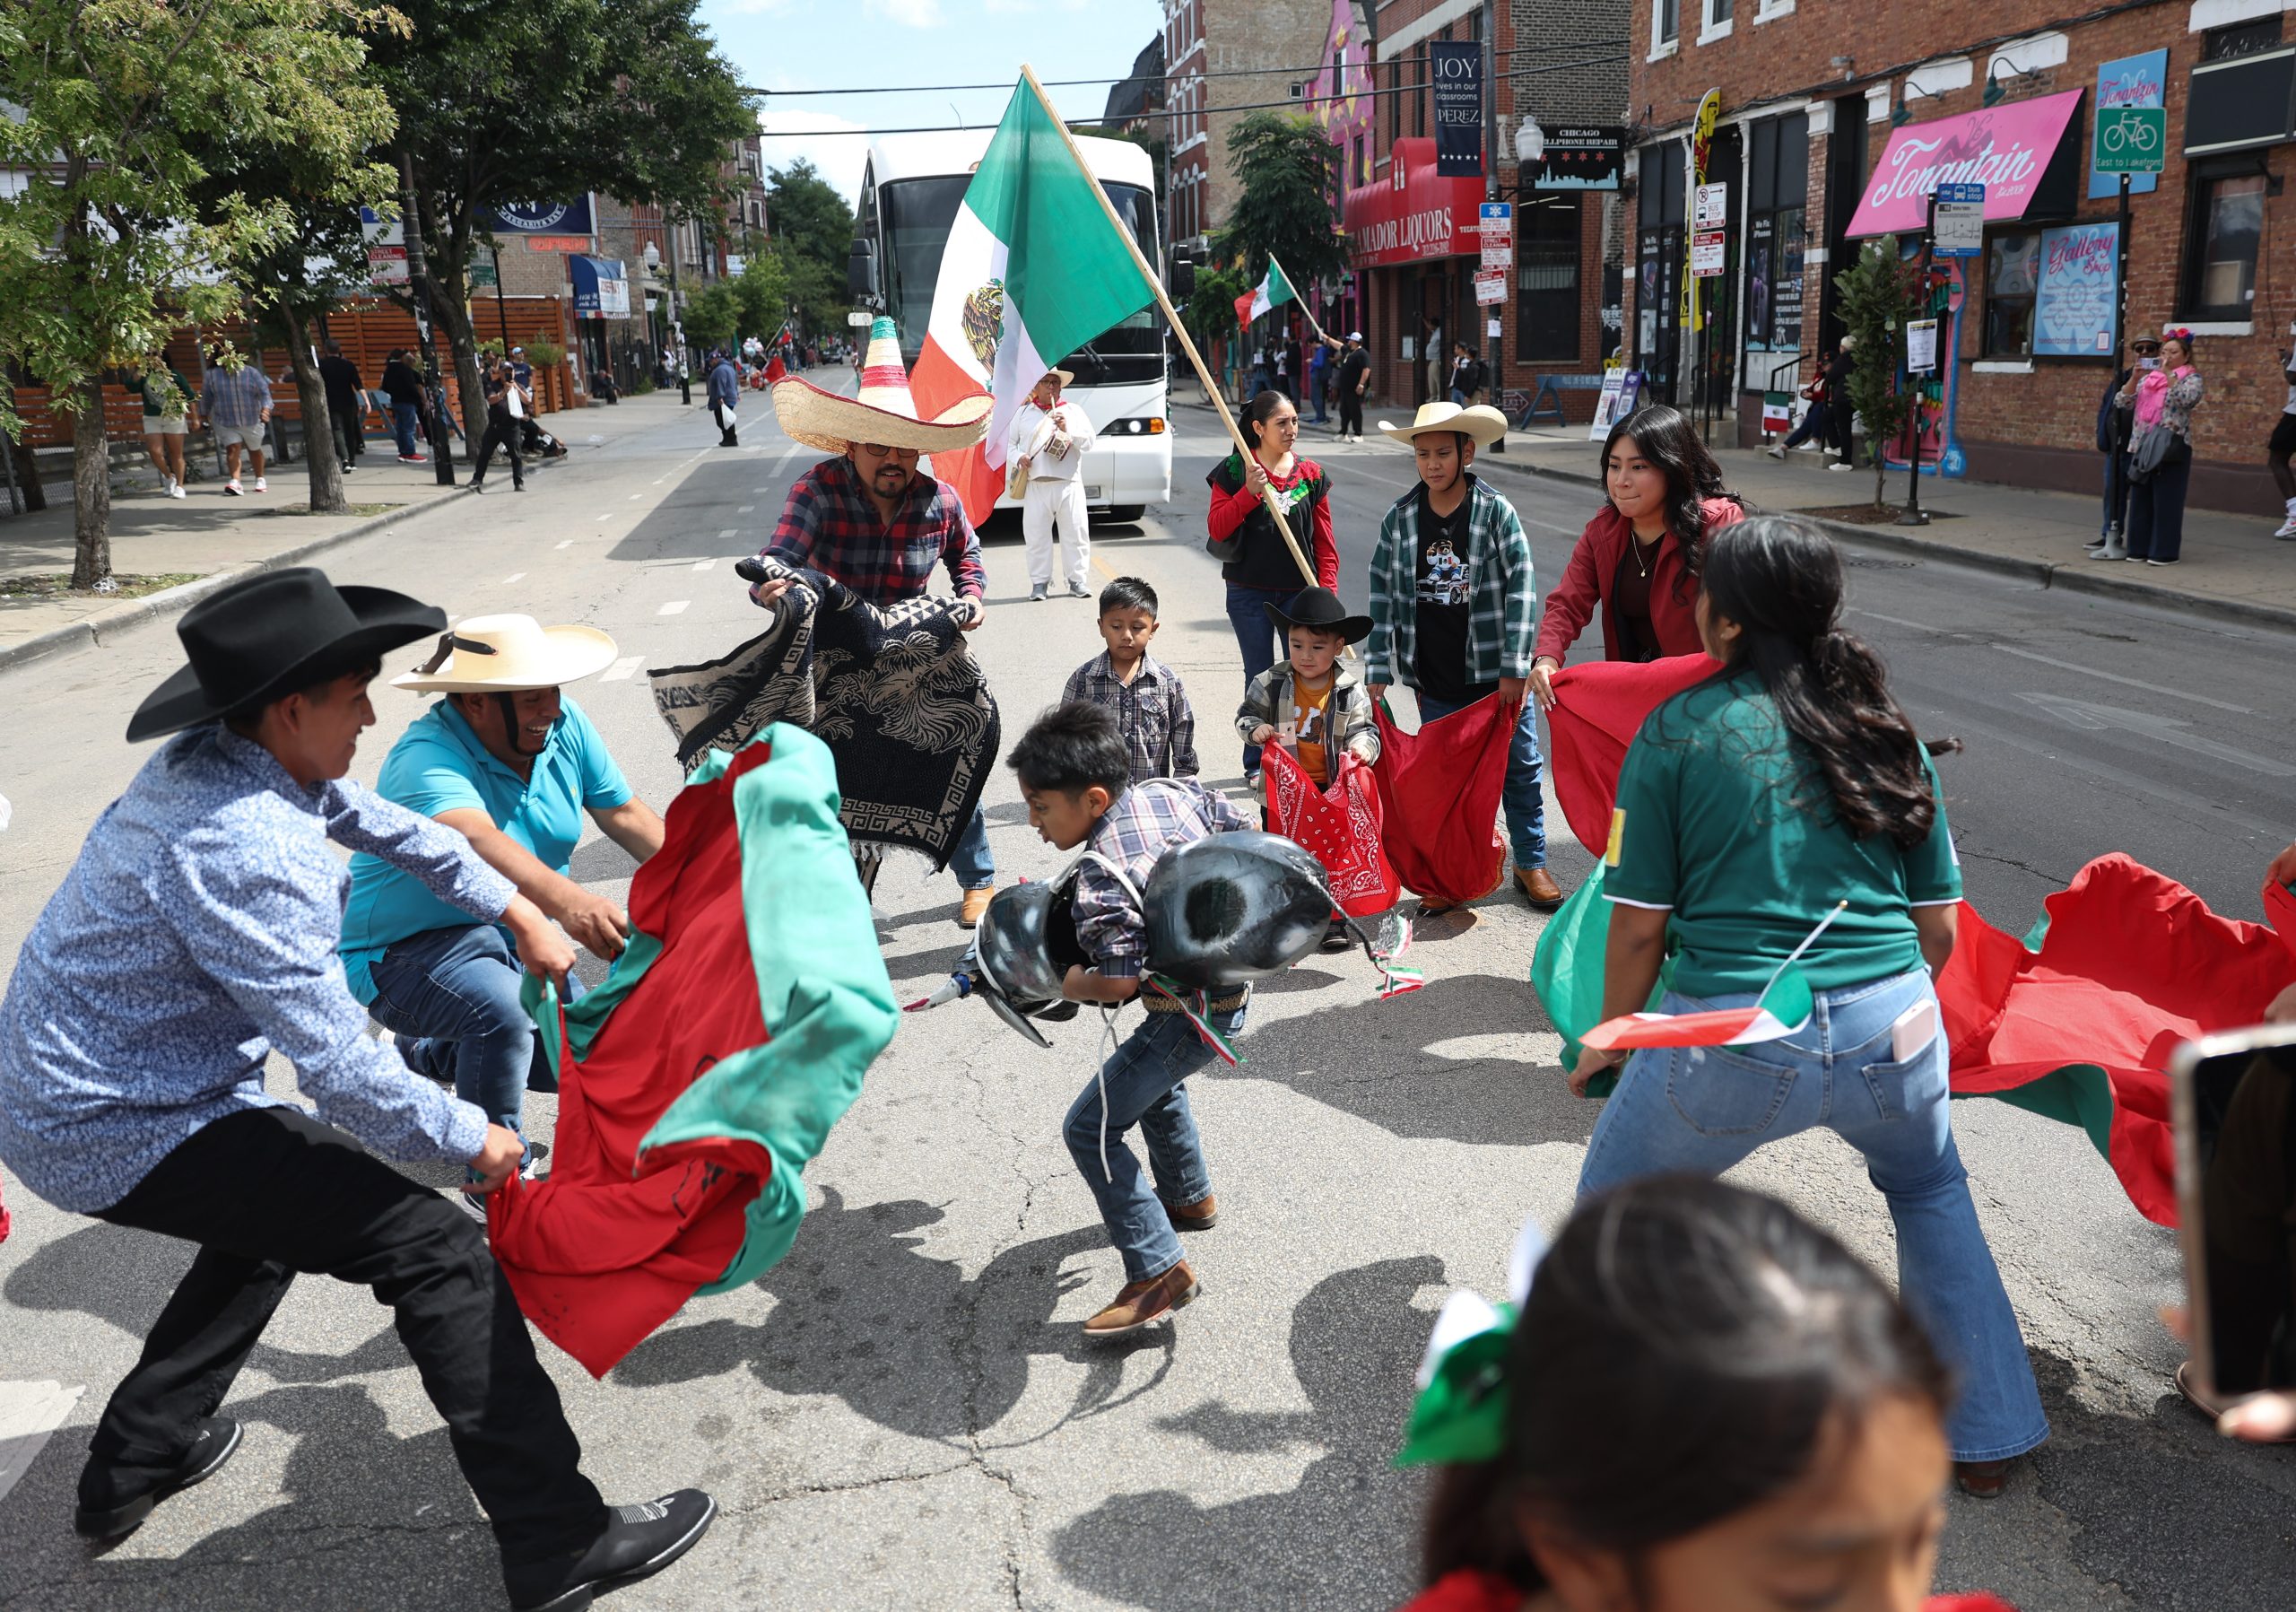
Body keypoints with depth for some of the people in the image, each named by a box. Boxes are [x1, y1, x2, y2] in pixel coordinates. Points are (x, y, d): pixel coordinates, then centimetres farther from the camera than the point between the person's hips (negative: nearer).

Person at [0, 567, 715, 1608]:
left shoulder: (214, 758, 0)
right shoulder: (246, 850, -29)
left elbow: (382, 825, 16)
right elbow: (343, 1075, -27)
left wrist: (516, 911, 17)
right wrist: (470, 1142, -11)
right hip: (121, 1137, -10)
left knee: (275, 1208, 33)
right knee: (435, 1248, -11)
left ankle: (131, 1469, 43)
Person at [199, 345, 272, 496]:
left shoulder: (251, 372, -4)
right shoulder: (212, 376, 1)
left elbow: (264, 392, -8)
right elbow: (206, 398, 12)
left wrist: (266, 408, -25)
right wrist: (207, 417, 18)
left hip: (252, 420, 1)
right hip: (225, 422, -1)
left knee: (254, 450, 18)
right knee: (233, 449, -18)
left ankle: (260, 479, 36)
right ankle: (235, 481, -28)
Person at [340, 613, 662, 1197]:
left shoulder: (563, 723, -10)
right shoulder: (427, 758, -30)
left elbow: (623, 813, -1)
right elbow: (473, 840, -51)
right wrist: (566, 901, -68)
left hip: (512, 941, 8)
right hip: (405, 951, -7)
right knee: (502, 1008, -36)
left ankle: (432, 1054, 35)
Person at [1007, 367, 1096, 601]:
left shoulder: (1073, 411, 12)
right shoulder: (1022, 412, 14)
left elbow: (1088, 443, 4)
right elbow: (1008, 442, 15)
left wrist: (1067, 429, -11)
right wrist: (1018, 457, -4)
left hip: (1068, 485, 0)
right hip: (1035, 486, 0)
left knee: (1077, 534, -1)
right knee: (1036, 536, 0)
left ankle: (1077, 580, 7)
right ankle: (1039, 582, 9)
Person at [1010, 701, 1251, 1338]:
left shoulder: (1100, 877, -27)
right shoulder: (1173, 791, -5)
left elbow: (1119, 982, -32)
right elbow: (1247, 834, 8)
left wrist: (1063, 984, -13)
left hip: (1192, 1015, -10)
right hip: (1234, 975, 10)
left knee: (1090, 1128, -4)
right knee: (1154, 1083, 34)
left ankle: (1158, 1271, -3)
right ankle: (1190, 1197, 53)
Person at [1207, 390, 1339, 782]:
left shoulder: (1311, 475, 5)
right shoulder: (1234, 471, -2)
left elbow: (1324, 541, 6)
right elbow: (1217, 528, -9)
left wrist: (1327, 590, -3)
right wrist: (1250, 492, -21)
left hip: (1300, 590, 2)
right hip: (1249, 592, -2)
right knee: (1259, 677, 5)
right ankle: (1257, 763, 15)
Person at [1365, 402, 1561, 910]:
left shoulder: (1497, 512, -6)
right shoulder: (1399, 517, 1)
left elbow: (1522, 590, -8)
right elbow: (1382, 596, 4)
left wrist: (1515, 669, -12)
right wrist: (1378, 671, 1)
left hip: (1496, 675, -2)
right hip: (1433, 681, 2)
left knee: (1518, 768, 8)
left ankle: (1531, 864, 24)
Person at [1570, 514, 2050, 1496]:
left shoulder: (1677, 731, -2)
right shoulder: (1887, 731, 10)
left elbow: (1640, 927, -3)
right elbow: (1938, 926, 13)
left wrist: (1609, 1039, 13)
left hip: (1735, 1041, -4)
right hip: (1892, 1033, 4)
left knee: (1612, 1209, 22)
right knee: (1930, 1188, 35)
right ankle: (1989, 1439, 41)